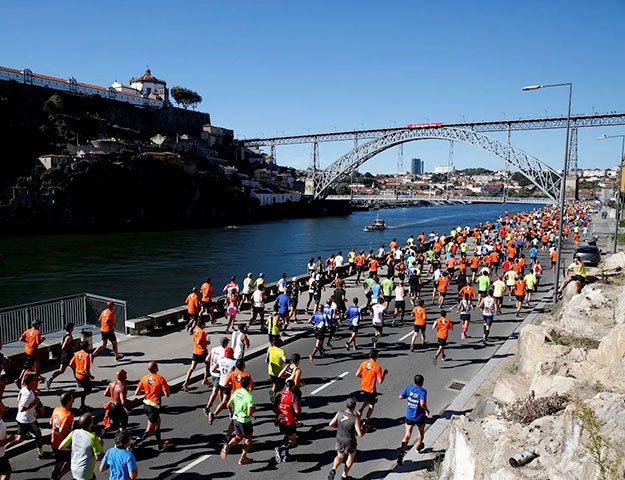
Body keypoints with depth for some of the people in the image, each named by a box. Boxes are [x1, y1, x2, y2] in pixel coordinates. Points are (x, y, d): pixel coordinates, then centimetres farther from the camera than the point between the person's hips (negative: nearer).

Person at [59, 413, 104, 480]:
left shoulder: (74, 433, -7)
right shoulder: (92, 437, -23)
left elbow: (61, 447, 0)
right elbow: (99, 457, -20)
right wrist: (101, 445, -4)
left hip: (74, 469, 7)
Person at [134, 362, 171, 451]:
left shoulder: (144, 379, -1)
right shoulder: (161, 379, -16)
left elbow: (136, 393, -1)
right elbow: (167, 394, -16)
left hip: (145, 404, 7)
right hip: (154, 406, -7)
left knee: (158, 422, 24)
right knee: (149, 431, 6)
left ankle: (161, 444, 34)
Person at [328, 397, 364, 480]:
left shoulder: (340, 413, -15)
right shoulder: (355, 418, -26)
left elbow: (331, 424, -6)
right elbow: (360, 434, -24)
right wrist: (365, 430, -4)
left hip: (339, 440, 3)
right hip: (350, 442, -3)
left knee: (340, 457, 26)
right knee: (351, 456, 27)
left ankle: (334, 469, 0)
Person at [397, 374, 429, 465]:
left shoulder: (409, 388, -5)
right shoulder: (423, 391, -19)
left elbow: (400, 397, 3)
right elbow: (422, 404, -31)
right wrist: (427, 410, -12)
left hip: (409, 416, 2)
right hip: (420, 417, -2)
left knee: (407, 435, 3)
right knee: (421, 431, 28)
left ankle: (401, 452, -14)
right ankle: (419, 447, 50)